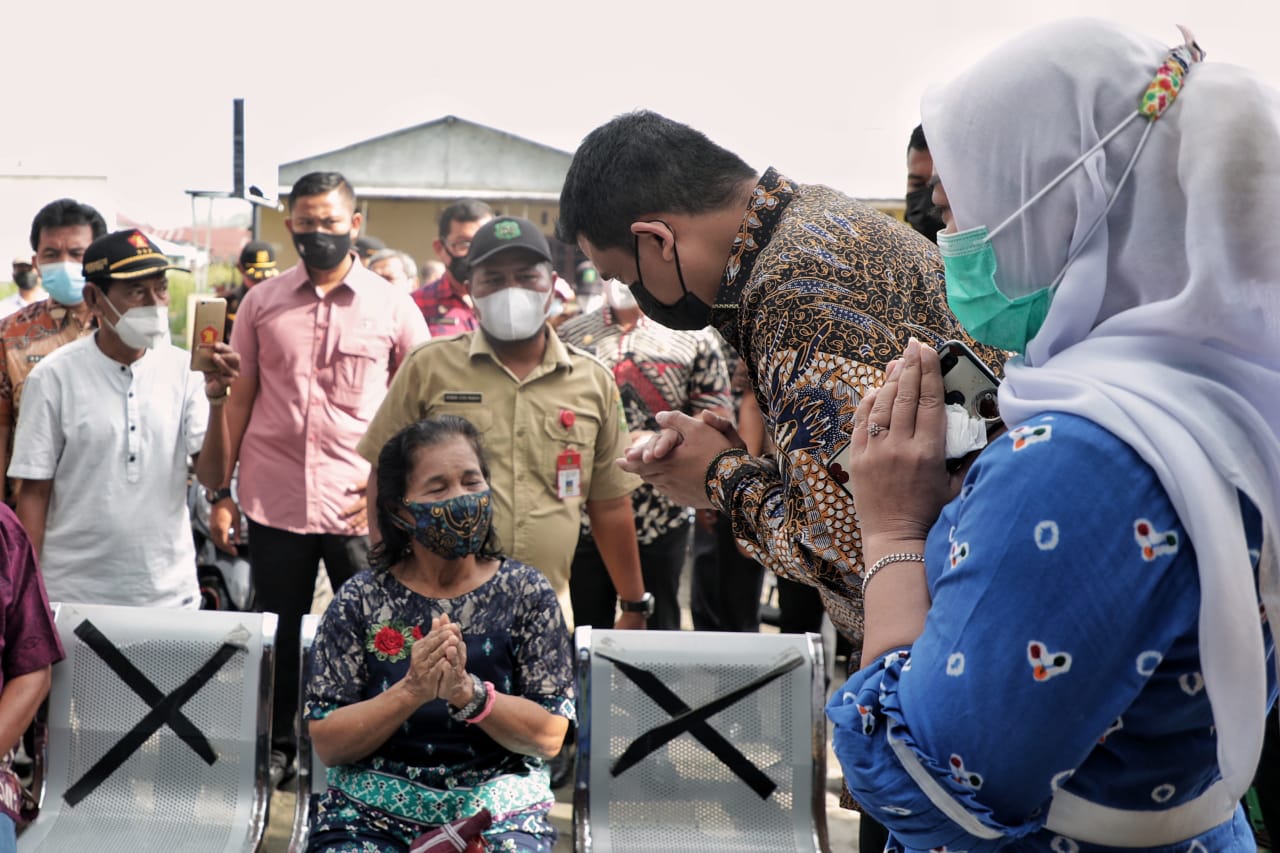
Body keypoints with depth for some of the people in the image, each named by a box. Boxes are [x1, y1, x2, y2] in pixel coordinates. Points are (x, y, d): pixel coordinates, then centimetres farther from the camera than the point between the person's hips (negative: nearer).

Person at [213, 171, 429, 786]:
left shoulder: (392, 307, 2)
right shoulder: (262, 302, 6)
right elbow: (239, 400, 9)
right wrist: (221, 493, 5)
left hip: (359, 505, -1)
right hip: (275, 500, 1)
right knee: (279, 635, 10)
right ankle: (276, 749, 26)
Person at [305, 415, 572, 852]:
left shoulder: (527, 592, 1)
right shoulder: (359, 600, 1)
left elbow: (550, 737, -3)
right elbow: (327, 744, -2)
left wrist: (467, 691, -19)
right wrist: (411, 692, -18)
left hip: (498, 813, 0)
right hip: (372, 811, 0)